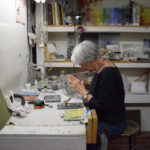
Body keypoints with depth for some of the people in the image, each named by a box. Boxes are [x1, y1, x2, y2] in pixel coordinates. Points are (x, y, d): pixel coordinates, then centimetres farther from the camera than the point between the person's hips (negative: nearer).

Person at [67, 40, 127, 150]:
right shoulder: (100, 67, 3)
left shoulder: (108, 73, -23)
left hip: (112, 124, -9)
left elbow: (103, 107, -22)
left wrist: (83, 91, -16)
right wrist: (80, 87, -3)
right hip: (103, 118, 9)